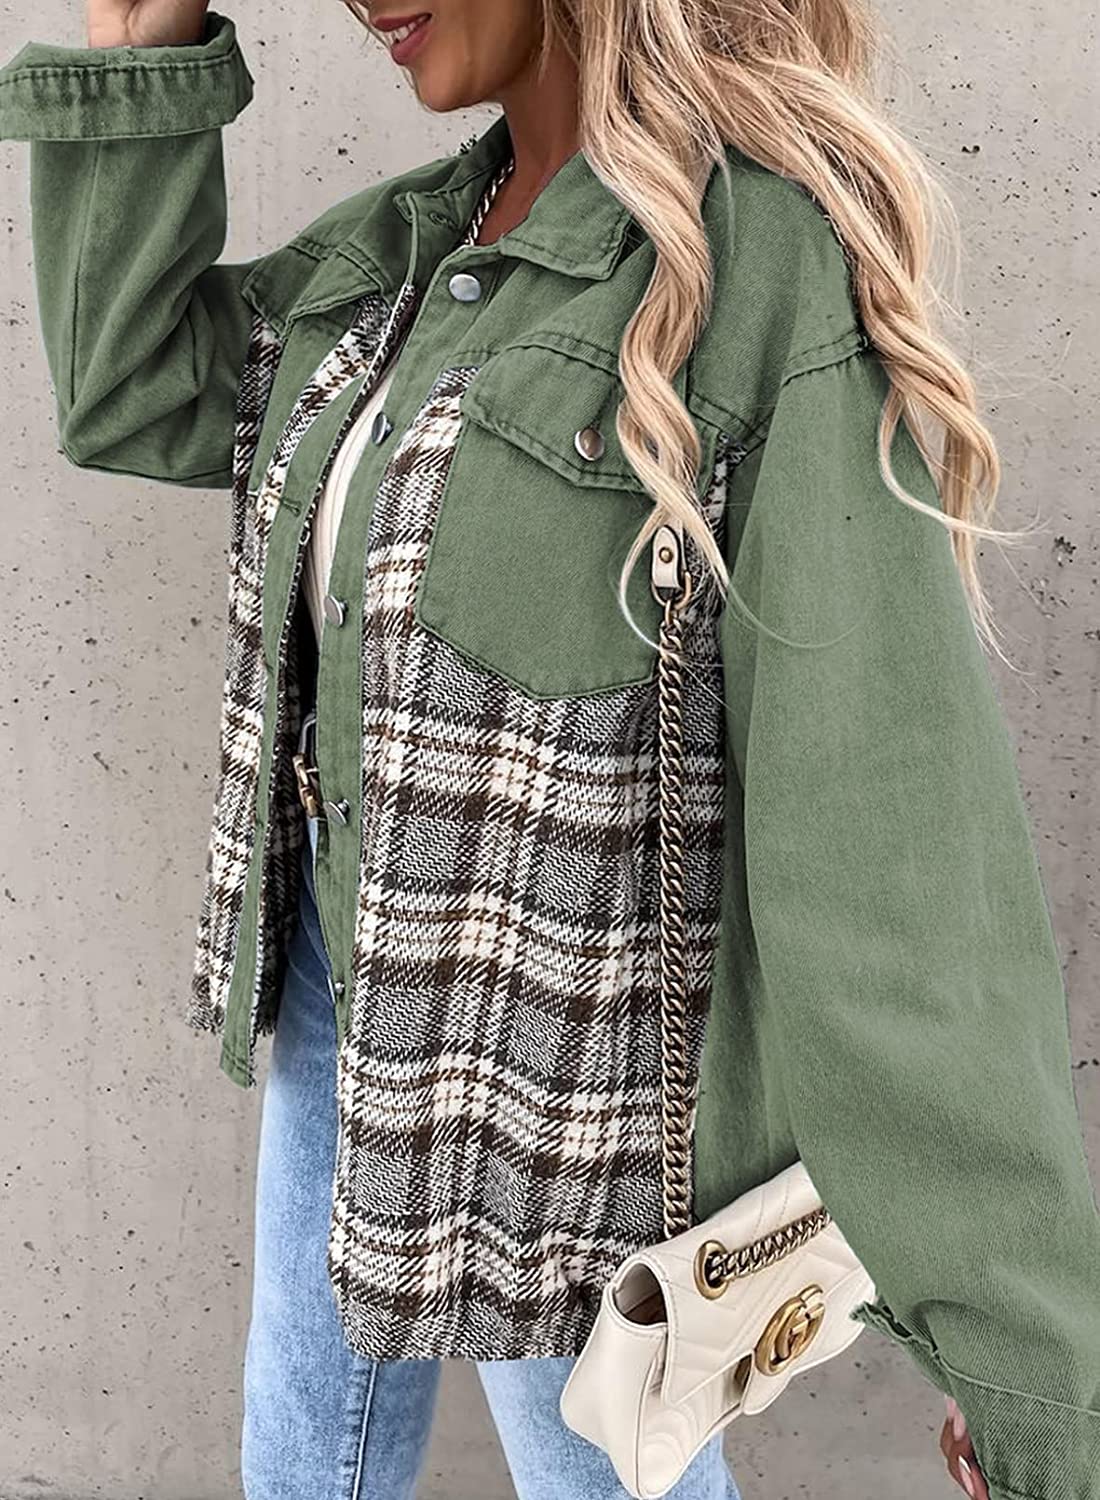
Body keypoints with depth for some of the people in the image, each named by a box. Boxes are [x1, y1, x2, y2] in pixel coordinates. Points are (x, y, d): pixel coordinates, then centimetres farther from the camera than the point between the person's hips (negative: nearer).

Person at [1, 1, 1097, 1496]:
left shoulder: (779, 273, -24)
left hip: (569, 1022, -7)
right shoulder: (425, 234, 1)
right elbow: (138, 402, 5)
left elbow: (896, 814, -27)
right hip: (353, 951, 7)